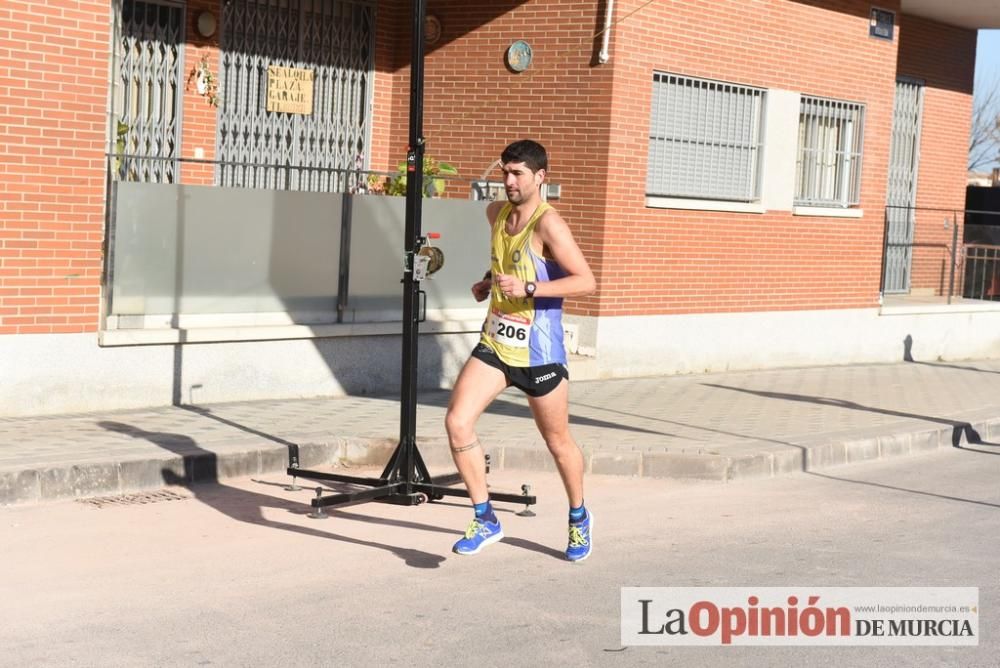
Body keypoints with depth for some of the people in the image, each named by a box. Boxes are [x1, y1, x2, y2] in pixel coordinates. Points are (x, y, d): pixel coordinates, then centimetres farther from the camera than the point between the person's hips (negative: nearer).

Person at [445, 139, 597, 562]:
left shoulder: (547, 224, -18)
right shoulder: (496, 213, 5)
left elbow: (586, 281, -24)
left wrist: (528, 289, -30)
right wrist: (489, 281, 9)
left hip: (539, 353, -6)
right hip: (495, 344, 6)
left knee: (557, 441, 11)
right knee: (457, 422, -11)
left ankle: (579, 519, 36)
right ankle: (486, 521, 1)